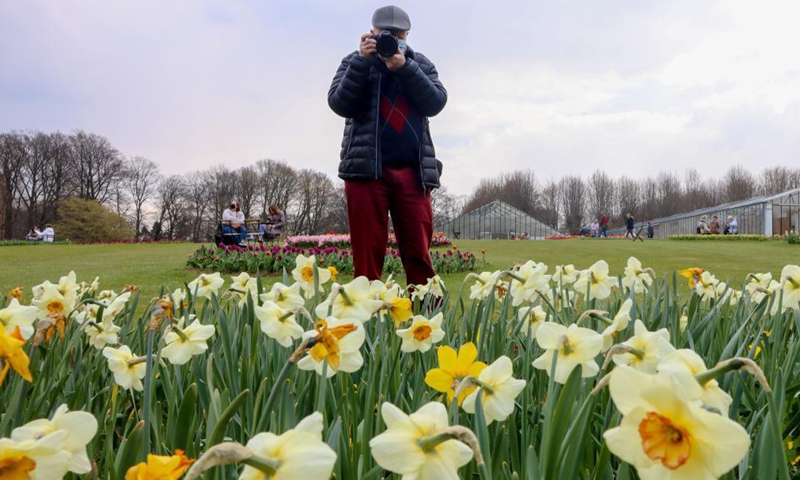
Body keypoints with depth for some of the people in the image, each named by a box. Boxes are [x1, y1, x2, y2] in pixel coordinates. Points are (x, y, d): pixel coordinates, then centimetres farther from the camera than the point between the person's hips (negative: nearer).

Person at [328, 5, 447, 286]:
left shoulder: (421, 64, 16)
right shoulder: (355, 61, 13)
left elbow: (436, 103, 0)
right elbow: (339, 104, -2)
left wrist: (404, 67, -10)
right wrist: (363, 61, -9)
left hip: (413, 171, 1)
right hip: (366, 169, -1)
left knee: (419, 255, -1)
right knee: (367, 255, -2)